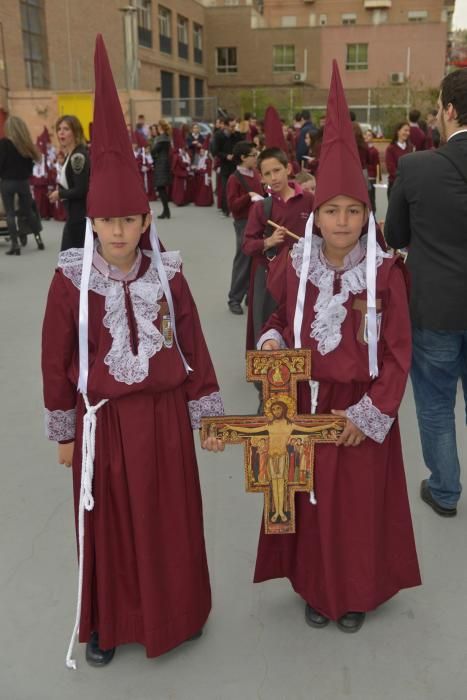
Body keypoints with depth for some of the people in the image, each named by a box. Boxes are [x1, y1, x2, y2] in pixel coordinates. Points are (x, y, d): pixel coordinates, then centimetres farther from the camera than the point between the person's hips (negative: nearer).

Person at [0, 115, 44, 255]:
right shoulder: (27, 143, 3)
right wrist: (25, 175, 14)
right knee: (28, 211, 15)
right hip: (23, 182, 4)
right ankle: (38, 237, 16)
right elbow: (31, 163, 6)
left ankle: (15, 244, -2)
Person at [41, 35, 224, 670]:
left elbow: (192, 344, 1)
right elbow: (57, 358, -3)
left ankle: (176, 611, 39)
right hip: (103, 421, -1)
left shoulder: (167, 274, -4)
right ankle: (107, 623, 36)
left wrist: (205, 414, 3)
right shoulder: (72, 279, -9)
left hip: (164, 415, 2)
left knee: (171, 520, 15)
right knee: (108, 526, 14)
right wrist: (64, 431, 1)